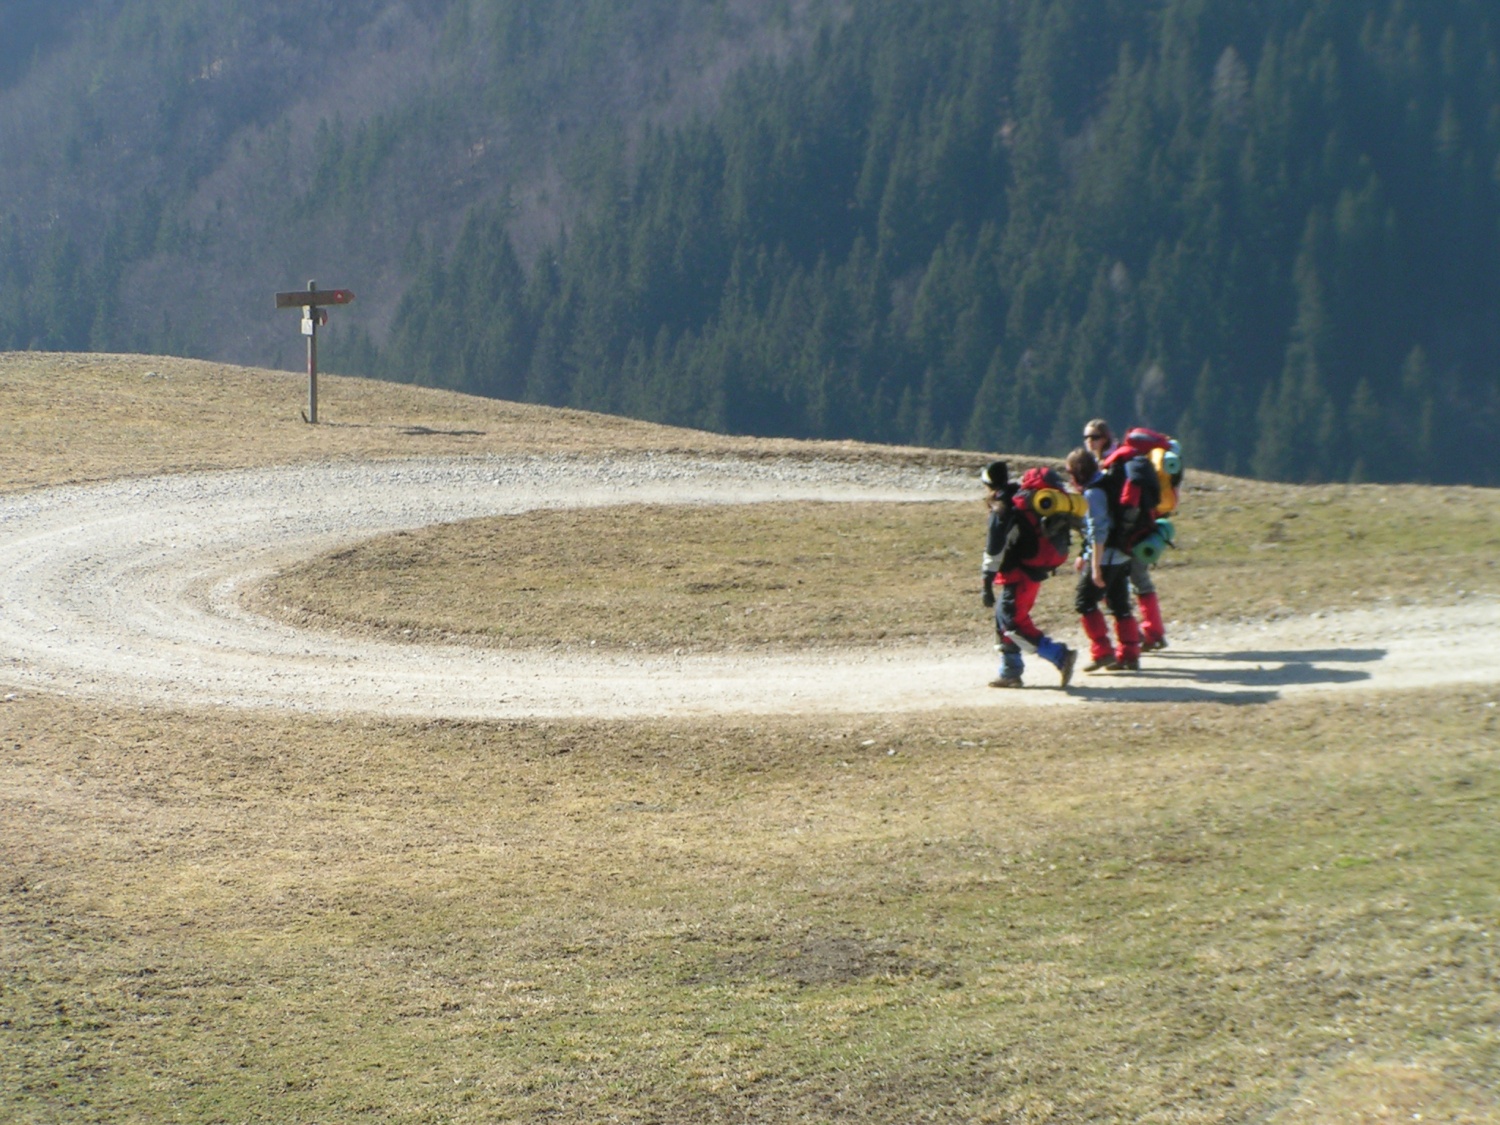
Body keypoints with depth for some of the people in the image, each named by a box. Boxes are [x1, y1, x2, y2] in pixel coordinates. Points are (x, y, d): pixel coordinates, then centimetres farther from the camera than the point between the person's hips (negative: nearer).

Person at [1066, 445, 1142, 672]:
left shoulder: (1093, 493, -17)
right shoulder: (1106, 483, 13)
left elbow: (1098, 532, -21)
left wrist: (1095, 566, -21)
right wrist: (1085, 555, 25)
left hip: (1106, 556, -9)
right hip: (1122, 556, 9)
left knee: (1084, 601, -2)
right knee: (1120, 604, 12)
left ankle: (1102, 652, -4)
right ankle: (1129, 655, 14)